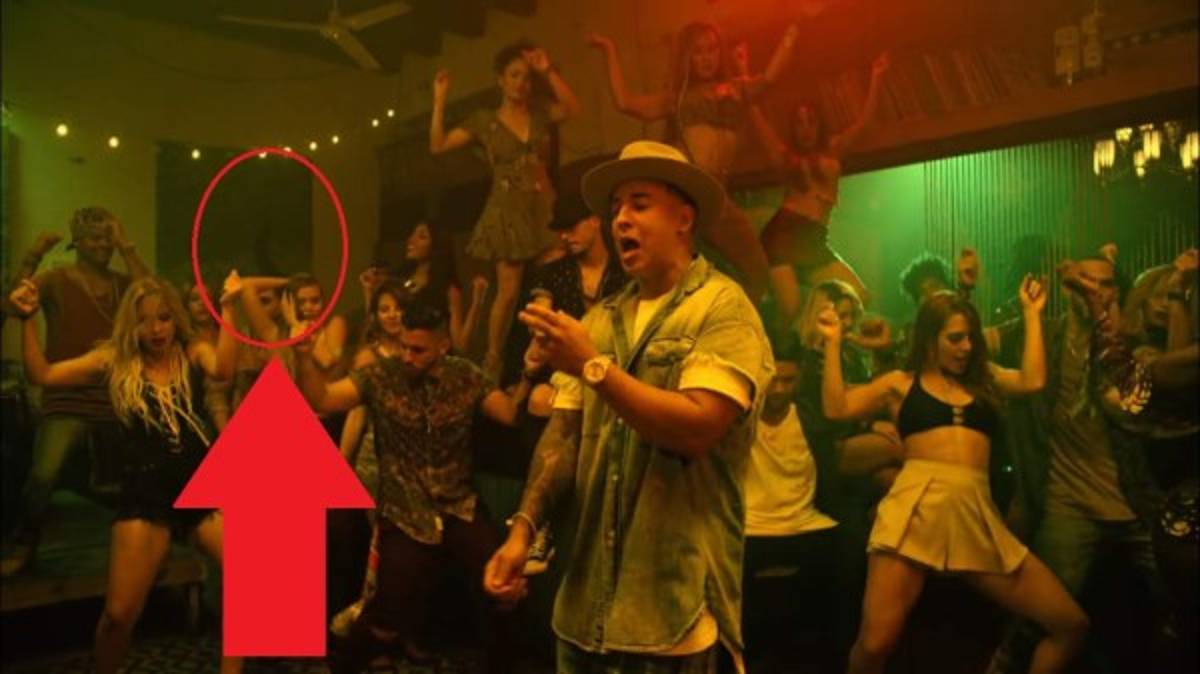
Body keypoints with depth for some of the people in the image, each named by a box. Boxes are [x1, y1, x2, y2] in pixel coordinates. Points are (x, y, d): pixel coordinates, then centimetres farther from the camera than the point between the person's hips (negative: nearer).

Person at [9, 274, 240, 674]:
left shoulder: (193, 354, 2)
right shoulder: (114, 360, 6)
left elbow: (223, 369, -21)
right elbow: (42, 376, 1)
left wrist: (227, 309, -24)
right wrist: (28, 320, -8)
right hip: (146, 494, 0)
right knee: (119, 613, -1)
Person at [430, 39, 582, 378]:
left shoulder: (540, 114, 12)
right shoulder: (484, 121, 7)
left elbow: (573, 108, -8)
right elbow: (438, 145, 0)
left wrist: (549, 72, -10)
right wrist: (440, 100, -5)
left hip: (542, 208, 2)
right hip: (508, 211, -2)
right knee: (509, 291, -7)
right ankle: (492, 360, 5)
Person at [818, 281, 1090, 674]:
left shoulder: (983, 379, 25)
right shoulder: (901, 383, 17)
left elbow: (1032, 381, 6)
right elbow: (836, 407, 7)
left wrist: (1032, 314, 15)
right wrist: (833, 344, 5)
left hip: (977, 515, 4)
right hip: (915, 508, -4)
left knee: (1070, 624, 3)